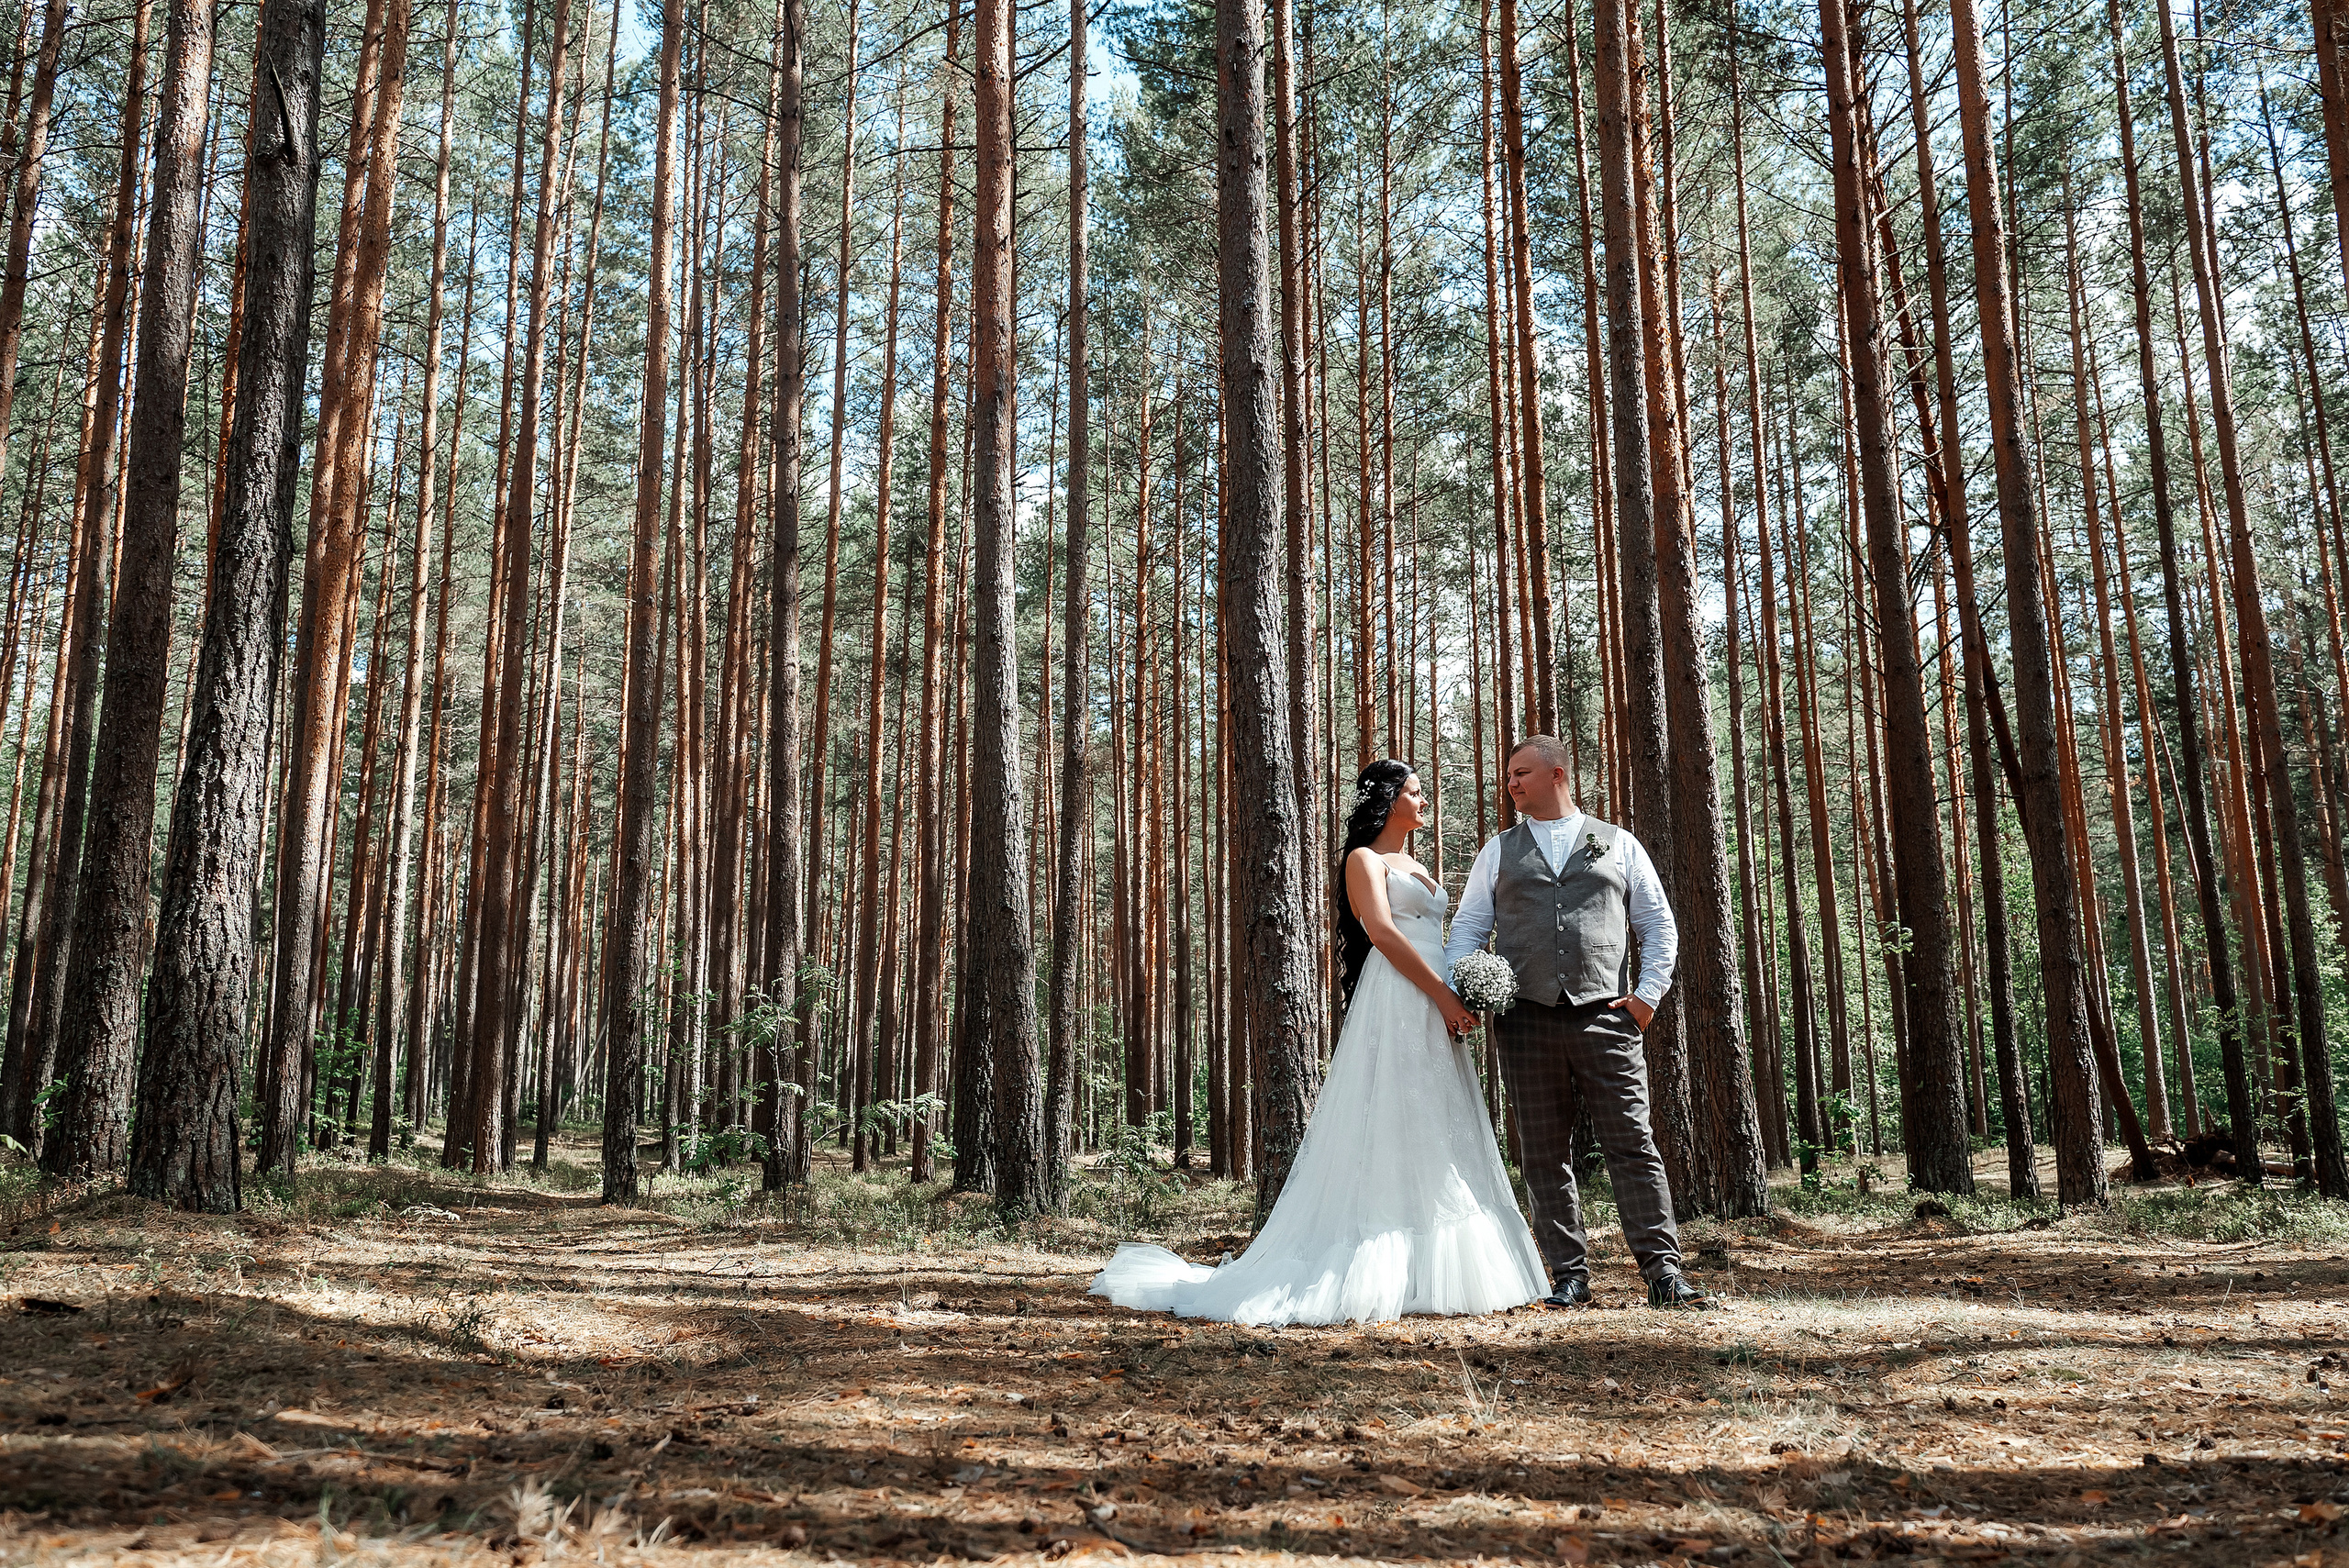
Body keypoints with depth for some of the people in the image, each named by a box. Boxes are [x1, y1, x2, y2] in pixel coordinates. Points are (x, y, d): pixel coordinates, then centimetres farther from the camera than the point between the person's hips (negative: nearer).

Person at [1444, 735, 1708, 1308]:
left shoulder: (1619, 845, 12)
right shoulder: (1498, 851, 15)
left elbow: (1659, 926, 13)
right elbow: (1468, 927, 12)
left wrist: (1649, 991, 0)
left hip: (1605, 1018, -2)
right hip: (1526, 1020, 2)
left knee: (1633, 1145, -3)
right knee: (1544, 1154, 4)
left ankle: (1663, 1272, 1)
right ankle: (1569, 1277, 11)